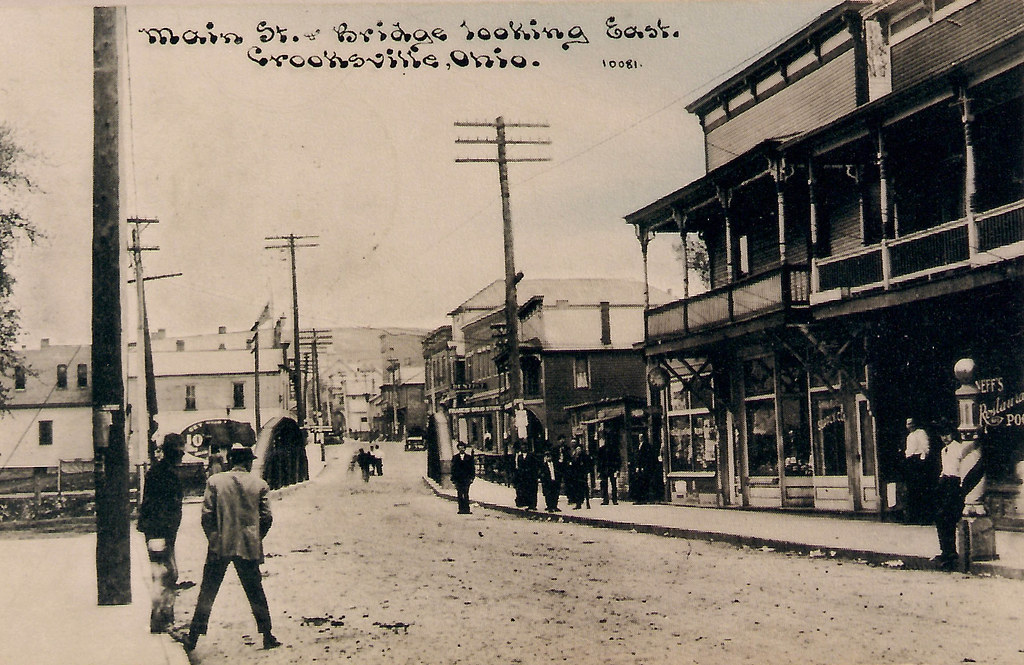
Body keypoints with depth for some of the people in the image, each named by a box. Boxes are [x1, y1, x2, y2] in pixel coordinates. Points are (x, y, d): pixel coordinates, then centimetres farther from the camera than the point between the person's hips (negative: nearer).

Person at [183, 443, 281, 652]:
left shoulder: (215, 481, -3)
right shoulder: (260, 484, -1)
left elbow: (206, 516, -4)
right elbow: (267, 518, 0)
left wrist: (214, 538, 10)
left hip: (219, 546, -1)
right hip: (249, 547, 1)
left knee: (207, 594, 8)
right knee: (255, 593, 11)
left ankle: (193, 638, 10)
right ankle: (267, 636, 11)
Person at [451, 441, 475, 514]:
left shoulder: (469, 457, 8)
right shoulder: (455, 457, 11)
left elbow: (472, 468, 8)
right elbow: (453, 469, 9)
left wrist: (471, 477, -2)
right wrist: (453, 478, 1)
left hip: (466, 479, -1)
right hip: (458, 479, 1)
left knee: (466, 495, -7)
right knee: (460, 495, 0)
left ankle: (466, 509, -6)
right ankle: (461, 509, 3)